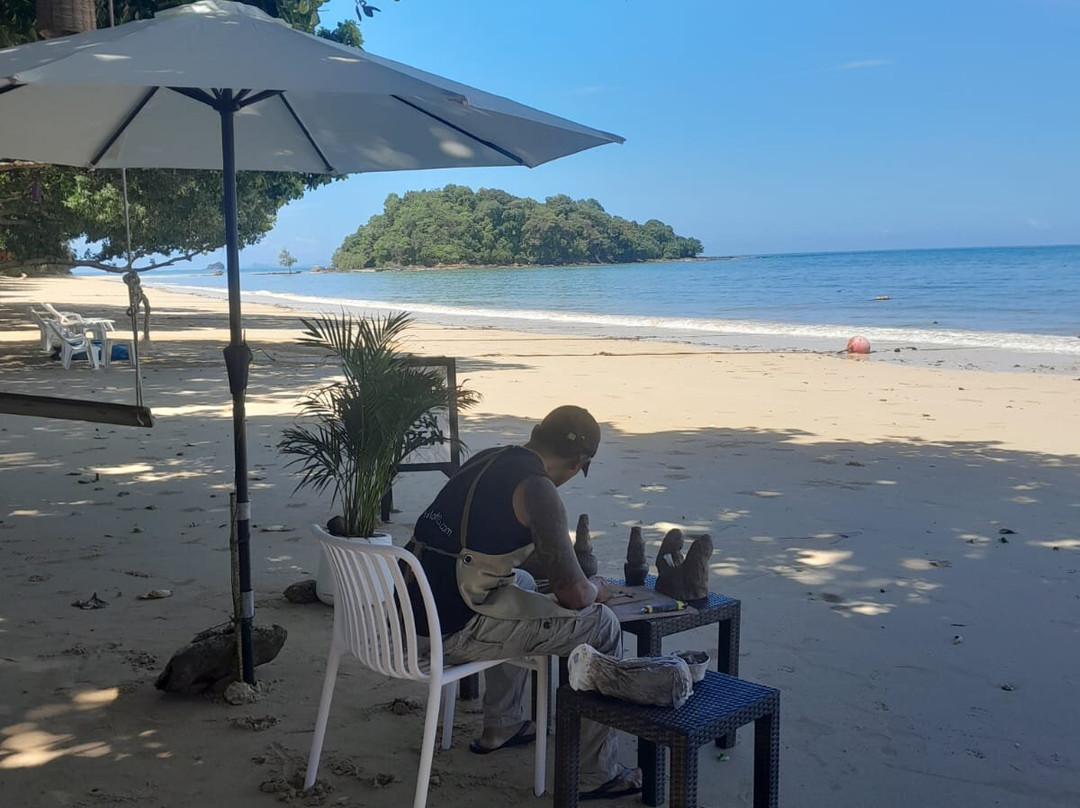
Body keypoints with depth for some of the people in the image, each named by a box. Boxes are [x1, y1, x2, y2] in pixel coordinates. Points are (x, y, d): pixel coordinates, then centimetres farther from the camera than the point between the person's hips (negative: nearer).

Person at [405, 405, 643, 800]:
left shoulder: (486, 459, 11)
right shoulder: (537, 490, -15)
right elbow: (572, 595, -14)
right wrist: (596, 590, 9)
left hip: (417, 611, 9)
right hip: (454, 632, -9)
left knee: (522, 583, 37)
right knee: (602, 626, 3)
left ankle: (500, 727, 46)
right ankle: (597, 774, 10)